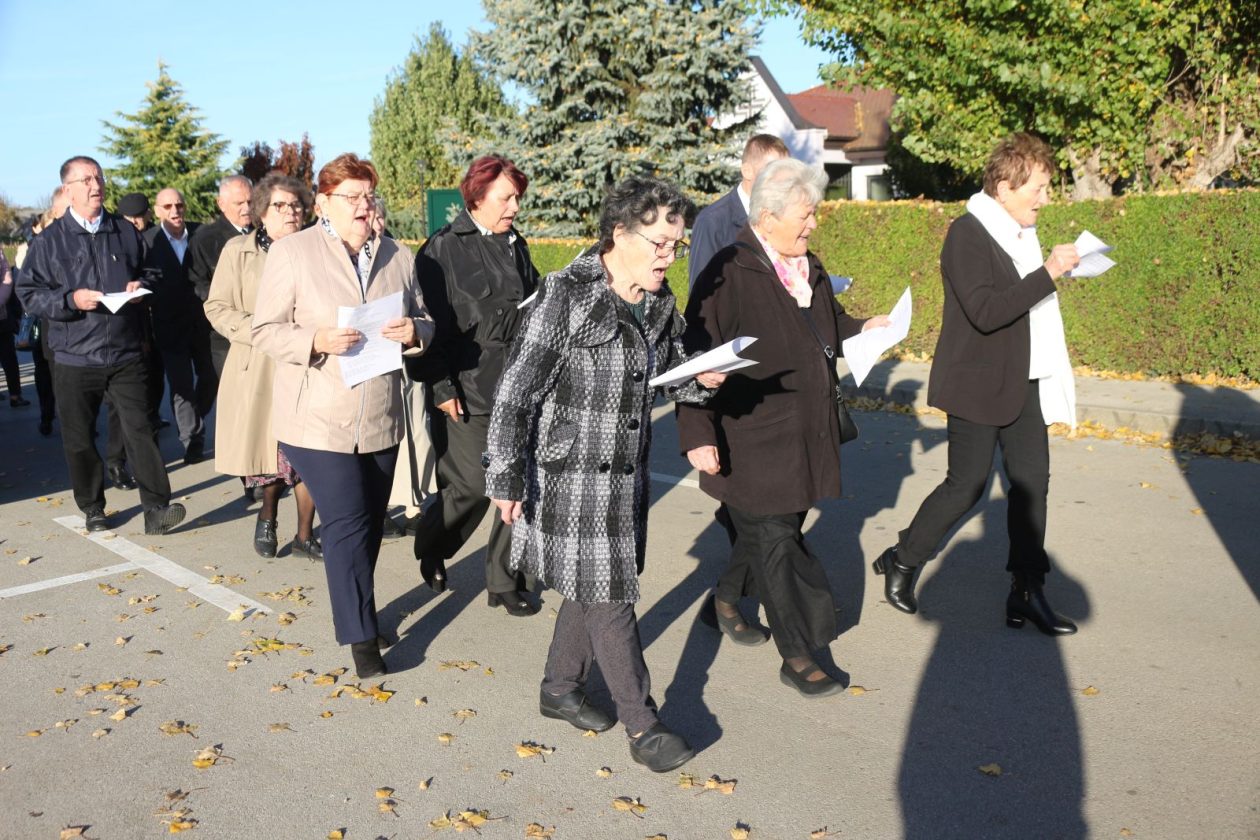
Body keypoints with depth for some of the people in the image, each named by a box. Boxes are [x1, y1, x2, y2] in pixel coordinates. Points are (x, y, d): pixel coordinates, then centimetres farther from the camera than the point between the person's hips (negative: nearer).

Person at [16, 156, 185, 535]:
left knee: (140, 429, -5)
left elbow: (147, 273, 21)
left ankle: (156, 508, -3)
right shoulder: (49, 241, 0)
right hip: (74, 358, 0)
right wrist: (71, 300, -17)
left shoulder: (126, 232, 7)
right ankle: (92, 508, 24)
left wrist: (141, 287, -2)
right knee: (79, 439, 8)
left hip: (126, 354, 1)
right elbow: (29, 293, -1)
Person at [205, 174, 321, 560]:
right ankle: (267, 517, 36)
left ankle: (304, 535, 15)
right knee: (269, 452, 6)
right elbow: (216, 307, 1)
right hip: (258, 369, -1)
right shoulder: (238, 250, 3)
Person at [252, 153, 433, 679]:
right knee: (347, 525, -7)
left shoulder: (399, 257, 10)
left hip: (381, 418, 5)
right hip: (318, 419, -5)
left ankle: (357, 611, 35)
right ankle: (361, 636, 5)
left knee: (372, 523, 15)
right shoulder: (291, 252, -4)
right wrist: (317, 341, -23)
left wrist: (414, 332, -7)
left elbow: (425, 320, 17)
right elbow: (266, 331, -5)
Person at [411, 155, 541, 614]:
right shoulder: (443, 249, -5)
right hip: (466, 392, -5)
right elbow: (431, 324, -8)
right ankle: (430, 547, 29)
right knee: (471, 486, -2)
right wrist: (442, 388, -12)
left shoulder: (516, 247, 13)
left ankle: (505, 581, 18)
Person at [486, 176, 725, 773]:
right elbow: (516, 390, -17)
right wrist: (505, 478, -17)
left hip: (626, 473, 7)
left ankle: (561, 688, 37)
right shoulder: (565, 297, -18)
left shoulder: (659, 305, 3)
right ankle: (641, 724, 12)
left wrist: (702, 377, -7)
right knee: (607, 595, -1)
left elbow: (670, 373, 17)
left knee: (596, 585, 18)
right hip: (572, 474, -7)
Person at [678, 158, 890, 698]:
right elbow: (696, 357, -19)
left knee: (772, 528, 19)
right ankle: (797, 657, 13)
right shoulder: (729, 274, -18)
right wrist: (697, 433, -23)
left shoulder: (808, 268, 9)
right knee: (776, 540, 0)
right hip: (752, 439, -8)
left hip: (805, 432, 8)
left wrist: (862, 329, 10)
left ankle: (726, 601, 44)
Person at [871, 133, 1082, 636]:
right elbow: (985, 312, -27)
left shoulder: (1020, 233, 11)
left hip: (1021, 382, 8)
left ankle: (1027, 593, 16)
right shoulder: (967, 235, -16)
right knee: (967, 486, -1)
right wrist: (1048, 273, -25)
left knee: (1032, 480, 7)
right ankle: (901, 563, 20)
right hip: (977, 385, -8)